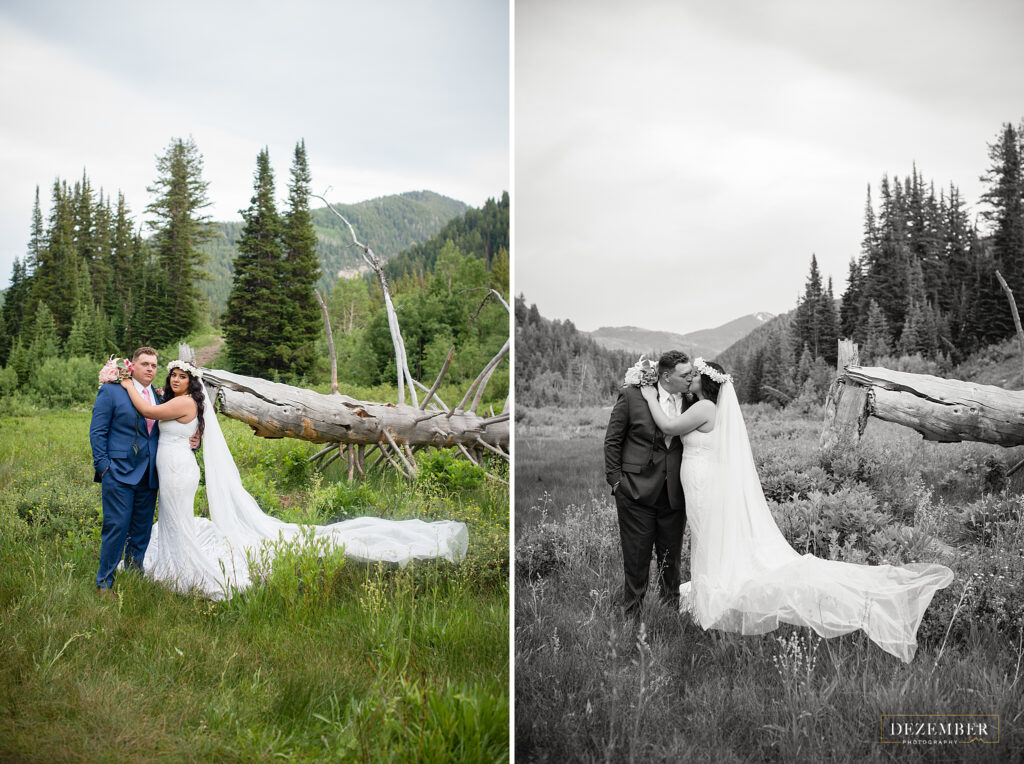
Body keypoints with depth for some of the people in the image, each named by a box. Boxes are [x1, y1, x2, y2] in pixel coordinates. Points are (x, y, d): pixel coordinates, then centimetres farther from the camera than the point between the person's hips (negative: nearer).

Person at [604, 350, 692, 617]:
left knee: (671, 557, 12)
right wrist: (616, 480, -3)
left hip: (675, 492, 3)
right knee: (636, 556, 6)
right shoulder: (631, 395, -6)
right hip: (637, 491, -3)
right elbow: (612, 441, 1)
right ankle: (632, 613, 18)